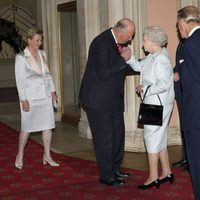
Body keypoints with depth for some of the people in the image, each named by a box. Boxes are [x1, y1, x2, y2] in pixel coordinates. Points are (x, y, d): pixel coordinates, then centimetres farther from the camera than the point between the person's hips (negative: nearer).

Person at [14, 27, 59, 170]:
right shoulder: (21, 57, -7)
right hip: (30, 97, -5)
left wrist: (52, 90, 9)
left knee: (48, 125, 4)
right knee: (26, 128, 2)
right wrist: (23, 99, -12)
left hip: (45, 95, 5)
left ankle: (47, 155, 14)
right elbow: (20, 80, -9)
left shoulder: (42, 54, 9)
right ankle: (20, 155, 19)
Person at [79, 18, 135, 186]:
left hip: (113, 98, 9)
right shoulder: (102, 43, -22)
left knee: (118, 133, 14)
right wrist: (123, 60, -21)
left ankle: (115, 169, 29)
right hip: (99, 99, -9)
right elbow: (103, 74, -27)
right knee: (105, 136, -1)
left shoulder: (116, 42, 7)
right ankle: (106, 176, 12)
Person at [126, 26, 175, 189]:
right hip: (153, 104, 10)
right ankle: (167, 172, 27)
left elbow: (164, 84, -26)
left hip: (159, 105, -10)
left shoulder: (161, 59, -20)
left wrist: (145, 88, -17)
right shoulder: (152, 57, 10)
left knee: (152, 138, -3)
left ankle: (153, 177, 6)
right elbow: (139, 66, 16)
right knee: (160, 139, 16)